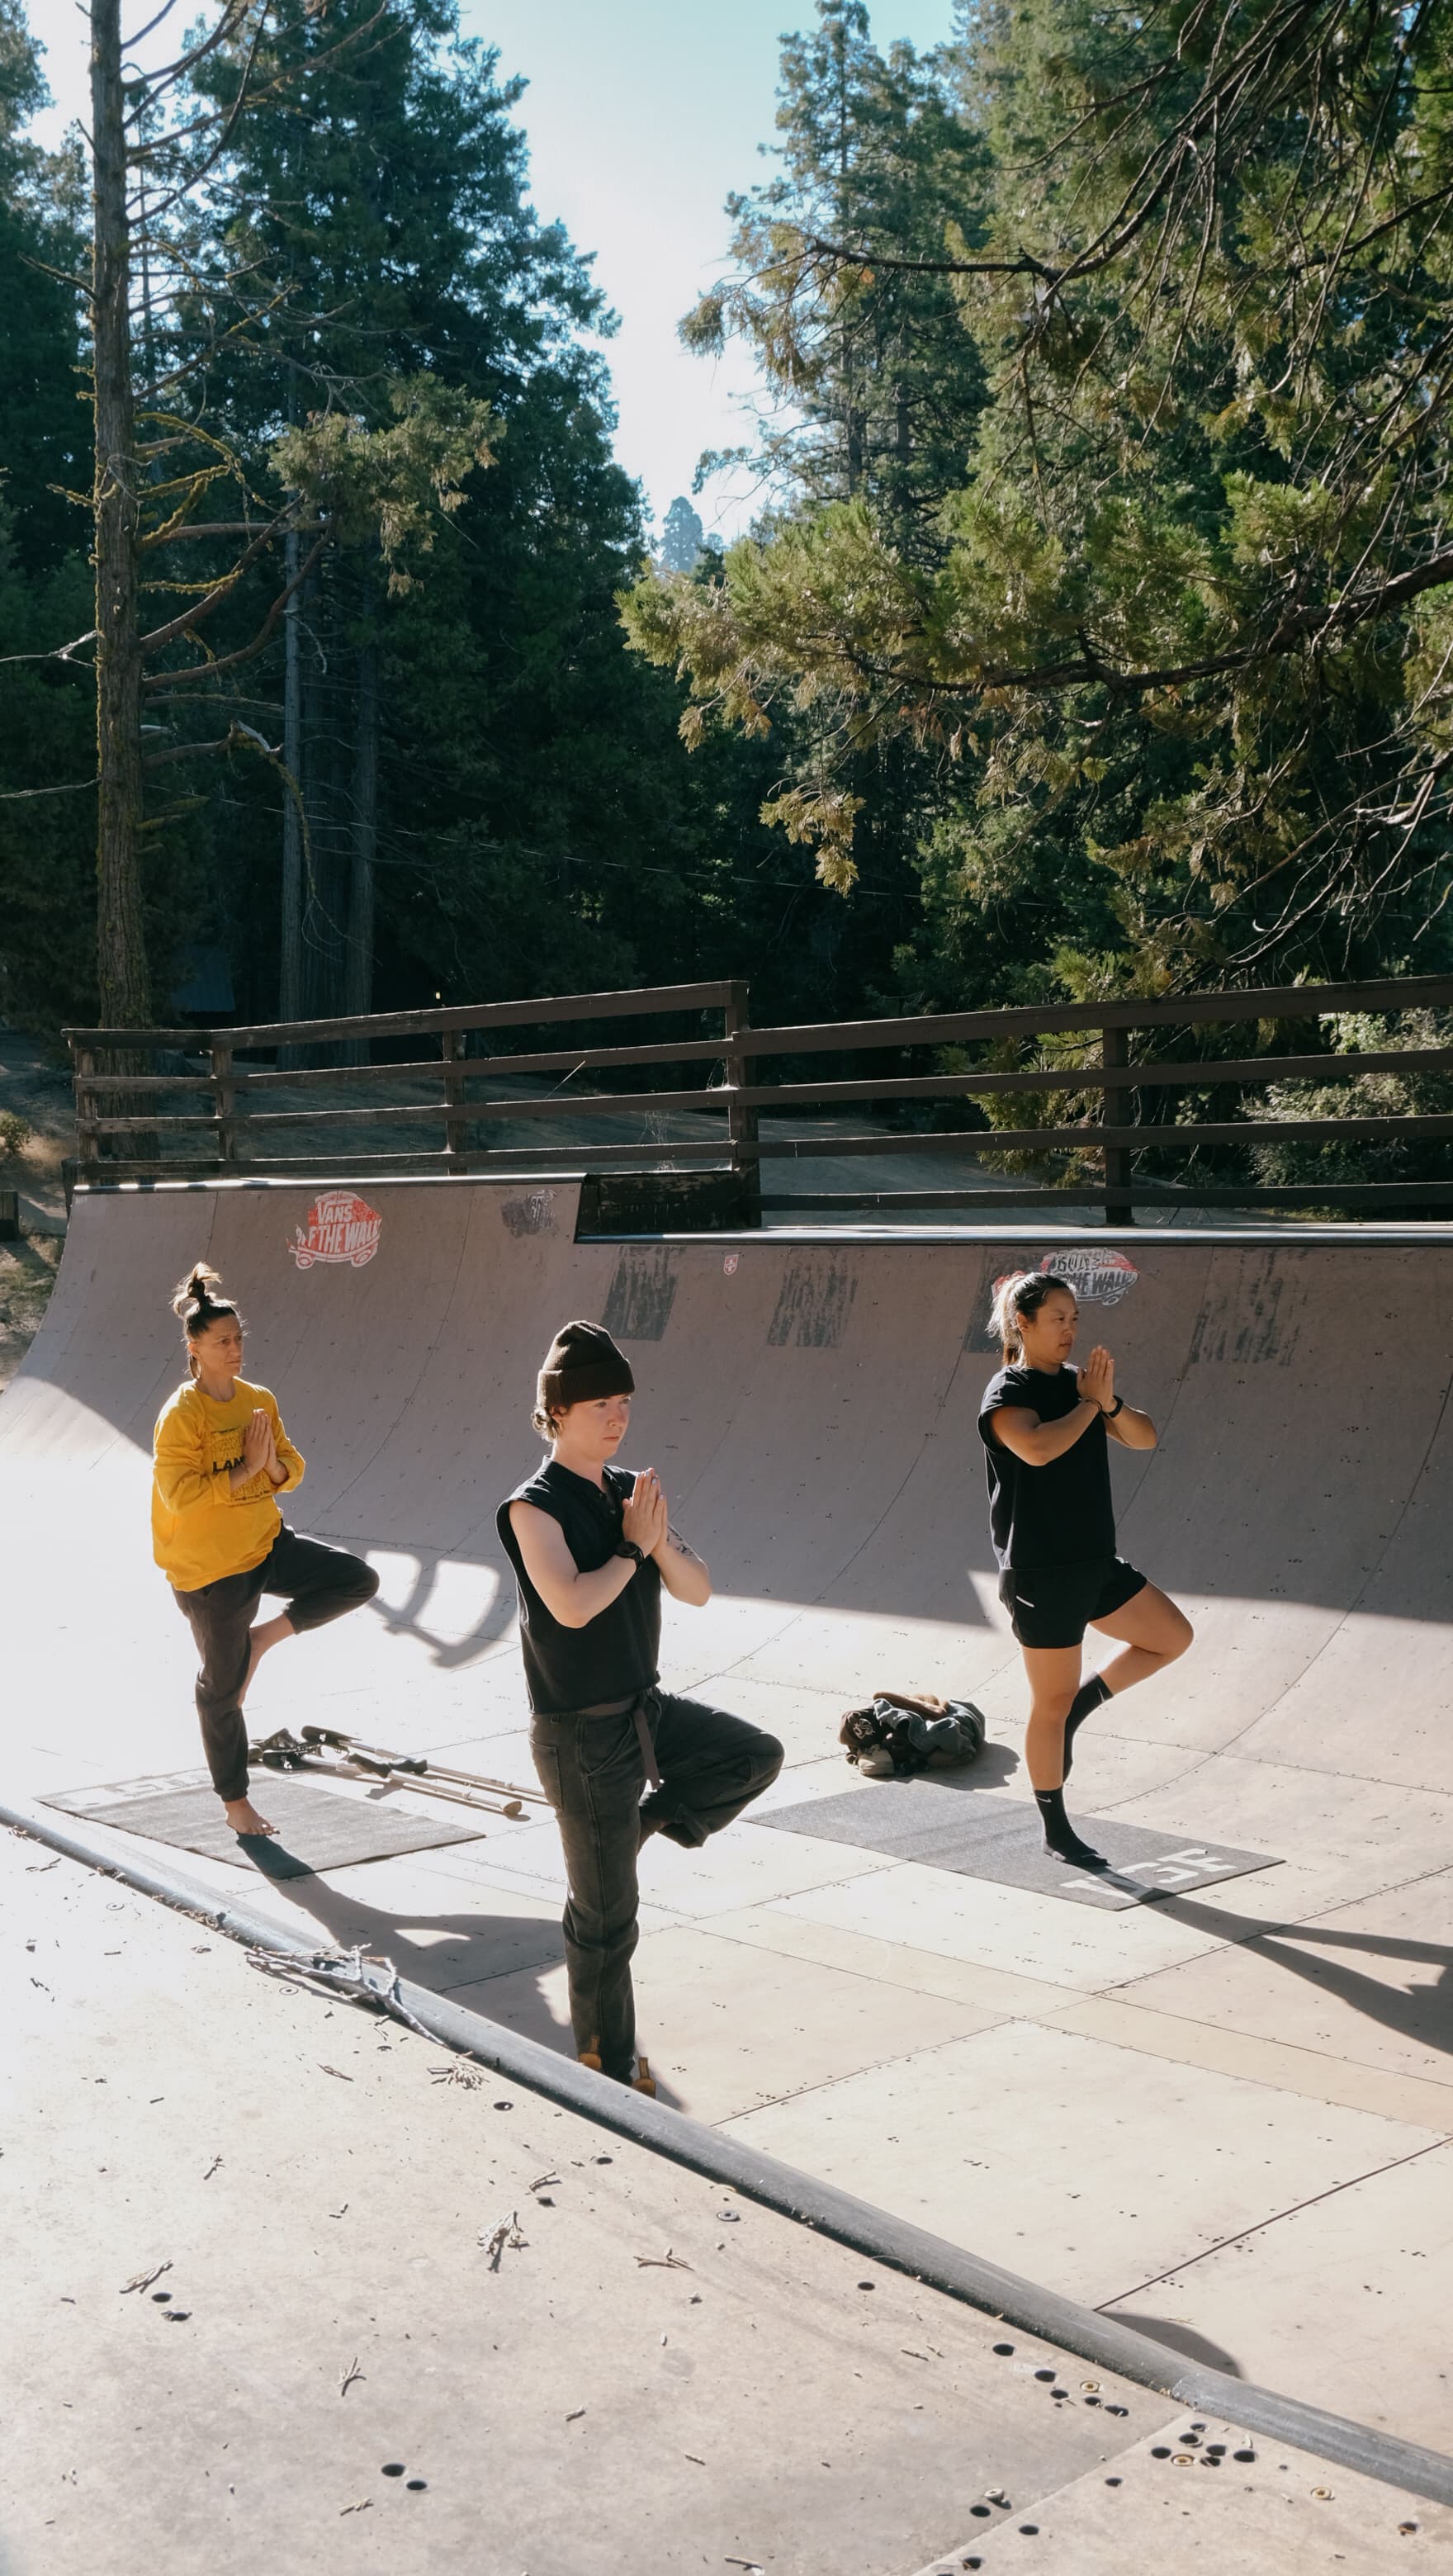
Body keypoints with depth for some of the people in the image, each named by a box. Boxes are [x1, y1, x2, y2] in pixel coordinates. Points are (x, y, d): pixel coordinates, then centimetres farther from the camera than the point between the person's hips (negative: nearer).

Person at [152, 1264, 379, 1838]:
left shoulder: (260, 1401, 2)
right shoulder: (182, 1415, -17)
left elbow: (292, 1472, 7)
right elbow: (180, 1494, -24)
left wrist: (275, 1467, -15)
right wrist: (245, 1469, -23)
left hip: (267, 1546, 6)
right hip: (210, 1570, -6)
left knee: (360, 1580, -10)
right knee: (223, 1688, 6)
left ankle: (266, 1635, 5)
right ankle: (235, 1802, 24)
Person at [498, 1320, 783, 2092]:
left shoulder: (630, 1492, 3)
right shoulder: (536, 1506, -18)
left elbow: (698, 1591, 2)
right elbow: (571, 1604, -32)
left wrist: (660, 1540, -17)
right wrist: (632, 1548, -18)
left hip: (645, 1704, 7)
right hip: (582, 1731, -7)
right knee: (606, 1912, 4)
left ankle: (636, 1824, 17)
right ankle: (605, 2061, 22)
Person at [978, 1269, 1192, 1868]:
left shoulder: (1077, 1383, 10)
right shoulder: (1007, 1393, -12)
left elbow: (1144, 1438, 6)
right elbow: (1038, 1446, -32)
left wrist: (1110, 1401, -13)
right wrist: (1088, 1404, -18)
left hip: (1094, 1560, 8)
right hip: (1040, 1573, -8)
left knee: (1173, 1636, 10)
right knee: (1052, 1701, 2)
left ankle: (1082, 1705, 20)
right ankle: (1056, 1832, 16)